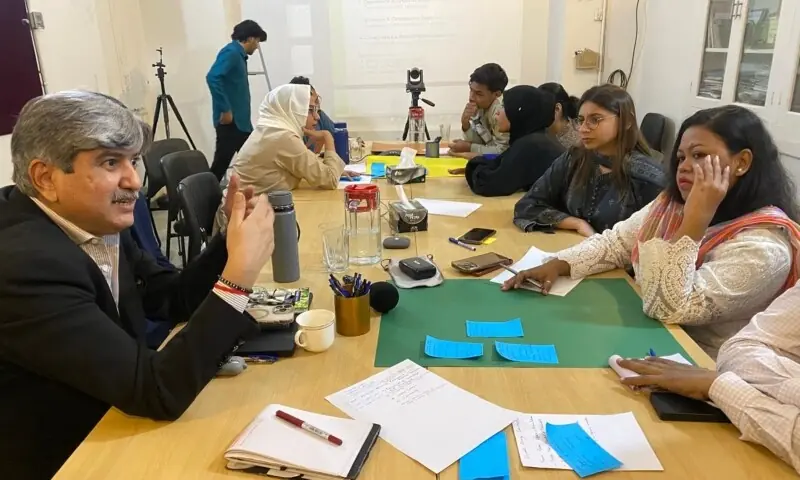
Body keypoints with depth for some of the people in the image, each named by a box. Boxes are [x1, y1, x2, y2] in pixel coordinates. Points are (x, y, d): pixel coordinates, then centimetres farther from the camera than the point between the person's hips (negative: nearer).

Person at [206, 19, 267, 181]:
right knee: (221, 163, -7)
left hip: (240, 120, 10)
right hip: (230, 120, -10)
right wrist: (225, 110, -25)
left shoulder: (238, 54, 16)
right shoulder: (231, 52, -12)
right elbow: (213, 78, -26)